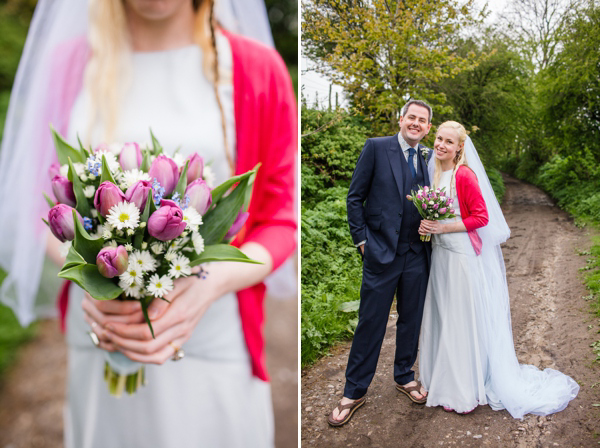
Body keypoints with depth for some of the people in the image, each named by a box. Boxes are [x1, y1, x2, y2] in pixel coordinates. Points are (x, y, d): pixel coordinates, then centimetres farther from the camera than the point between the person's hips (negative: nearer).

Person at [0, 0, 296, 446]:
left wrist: (210, 285, -19)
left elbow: (280, 220, -3)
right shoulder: (70, 61, 3)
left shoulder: (258, 69, -5)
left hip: (215, 345, -1)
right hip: (100, 345, 3)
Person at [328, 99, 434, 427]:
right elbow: (355, 197, -3)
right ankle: (354, 391, 20)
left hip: (417, 254, 4)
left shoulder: (428, 157, 8)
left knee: (411, 319, 17)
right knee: (370, 323, 4)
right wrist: (361, 239, -7)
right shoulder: (376, 147, -4)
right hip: (382, 252, -4)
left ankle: (404, 376, 39)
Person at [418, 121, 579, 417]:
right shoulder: (434, 173, 9)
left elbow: (481, 217, -15)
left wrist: (442, 228, -18)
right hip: (439, 255, 8)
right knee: (441, 318, 15)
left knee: (462, 320, 3)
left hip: (462, 256, -8)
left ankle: (465, 391, 18)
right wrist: (426, 226, -1)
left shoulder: (465, 175, -14)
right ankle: (443, 381, 31)